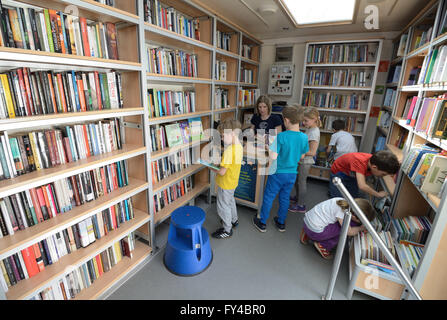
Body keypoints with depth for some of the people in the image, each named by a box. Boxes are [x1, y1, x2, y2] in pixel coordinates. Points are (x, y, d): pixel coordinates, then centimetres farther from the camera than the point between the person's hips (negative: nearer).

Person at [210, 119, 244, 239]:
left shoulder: (229, 150, -32)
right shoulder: (239, 146, -3)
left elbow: (222, 172, -28)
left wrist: (212, 167, -12)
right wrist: (219, 164, 1)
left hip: (225, 184, -9)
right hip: (233, 181, 9)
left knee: (223, 206, 10)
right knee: (230, 201, 29)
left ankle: (227, 230, 27)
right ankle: (234, 220, 50)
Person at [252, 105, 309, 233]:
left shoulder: (281, 136, -23)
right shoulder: (304, 137, -5)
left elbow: (273, 156, -25)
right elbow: (302, 156, 8)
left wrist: (267, 148, -8)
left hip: (277, 173, -5)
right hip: (292, 173, 5)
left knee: (268, 197, 11)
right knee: (285, 198, 21)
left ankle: (262, 223, 26)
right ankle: (281, 223, 36)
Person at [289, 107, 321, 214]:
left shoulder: (314, 132, -22)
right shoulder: (309, 129, 6)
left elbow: (312, 152, -25)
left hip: (306, 161, -9)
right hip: (302, 160, 9)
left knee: (302, 181, 2)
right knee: (297, 180, 21)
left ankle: (301, 206, 17)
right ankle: (298, 198, 41)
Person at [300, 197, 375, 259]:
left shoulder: (345, 202, 0)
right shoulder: (342, 212, -22)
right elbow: (349, 232, -11)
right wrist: (361, 228, 6)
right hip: (315, 232, -8)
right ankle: (322, 245, 5)